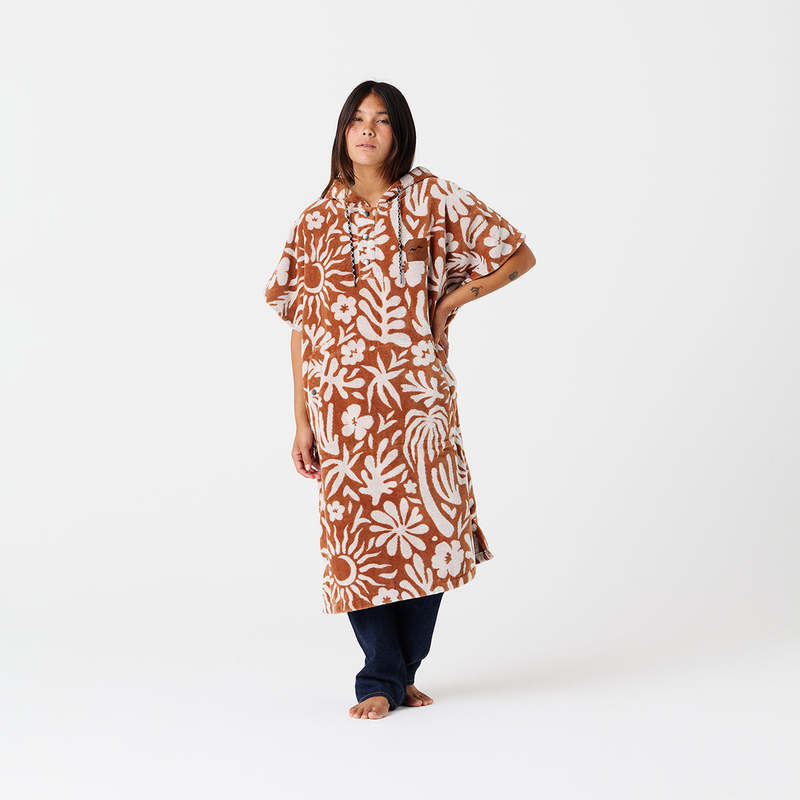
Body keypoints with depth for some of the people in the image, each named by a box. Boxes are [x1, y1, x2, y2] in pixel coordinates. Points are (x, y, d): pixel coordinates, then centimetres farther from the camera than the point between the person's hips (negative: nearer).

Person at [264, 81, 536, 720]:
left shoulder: (431, 199, 2)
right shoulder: (317, 219, 6)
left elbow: (519, 256, 8)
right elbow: (301, 325, 6)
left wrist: (451, 300, -1)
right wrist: (302, 422, 3)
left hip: (418, 396, -1)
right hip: (342, 407, 1)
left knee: (425, 529, 3)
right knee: (357, 535, 1)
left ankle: (402, 673, 22)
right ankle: (382, 680, 14)